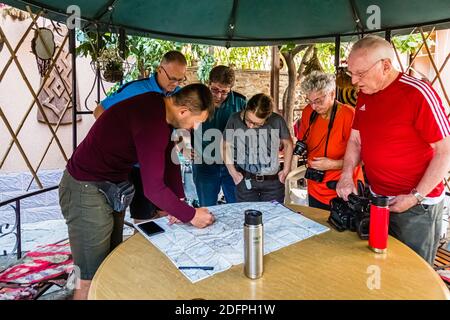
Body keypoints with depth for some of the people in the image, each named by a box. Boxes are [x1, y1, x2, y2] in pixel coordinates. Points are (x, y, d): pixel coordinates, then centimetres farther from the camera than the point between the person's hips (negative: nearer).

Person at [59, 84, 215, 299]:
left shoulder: (162, 109, 0)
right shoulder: (151, 120, -30)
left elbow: (169, 159, 8)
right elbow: (153, 188, -31)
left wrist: (179, 201, -1)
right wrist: (191, 215, -17)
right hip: (87, 190, -9)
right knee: (92, 279, 0)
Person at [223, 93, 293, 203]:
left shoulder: (277, 121, -9)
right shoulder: (235, 120, -9)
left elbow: (288, 144, 8)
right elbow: (226, 147, 4)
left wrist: (286, 170, 5)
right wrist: (233, 172, -1)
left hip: (274, 181, 1)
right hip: (245, 180, 0)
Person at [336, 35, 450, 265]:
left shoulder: (418, 93, -18)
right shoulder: (364, 94, 4)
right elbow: (355, 140, 11)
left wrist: (416, 197, -17)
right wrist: (347, 175, -4)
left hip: (416, 205, -6)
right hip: (377, 198, 6)